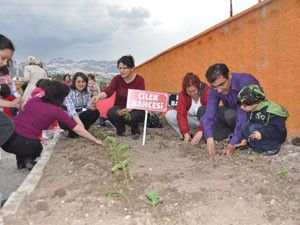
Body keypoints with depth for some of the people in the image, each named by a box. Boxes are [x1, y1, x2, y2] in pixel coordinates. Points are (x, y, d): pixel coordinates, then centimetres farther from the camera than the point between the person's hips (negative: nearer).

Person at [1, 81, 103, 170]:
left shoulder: (34, 100, 8)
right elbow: (78, 129, -3)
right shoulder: (57, 111, -3)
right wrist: (96, 141, 4)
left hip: (6, 138, 4)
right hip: (25, 144, -4)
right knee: (38, 147, 30)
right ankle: (29, 160, 6)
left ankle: (21, 160, 24)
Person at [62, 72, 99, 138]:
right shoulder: (69, 92, -23)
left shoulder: (87, 91, -4)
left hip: (79, 115, 6)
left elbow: (88, 105, -8)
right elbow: (71, 110, -36)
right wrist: (80, 123, -50)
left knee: (95, 112, -13)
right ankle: (72, 132, 0)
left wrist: (92, 107, -33)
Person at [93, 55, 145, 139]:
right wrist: (98, 96, -46)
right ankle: (120, 129, 3)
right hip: (120, 107, 2)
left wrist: (129, 109, -38)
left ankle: (135, 130, 2)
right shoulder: (117, 79, -6)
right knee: (111, 113, -31)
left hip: (135, 109, -2)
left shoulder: (139, 80, -13)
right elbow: (108, 91, -23)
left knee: (131, 117, -36)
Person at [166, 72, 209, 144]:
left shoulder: (207, 92, -24)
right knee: (169, 115, -21)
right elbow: (181, 114, -23)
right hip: (192, 120, 3)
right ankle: (186, 136, -13)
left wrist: (200, 131, -42)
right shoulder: (183, 95, -15)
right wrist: (185, 133, -34)